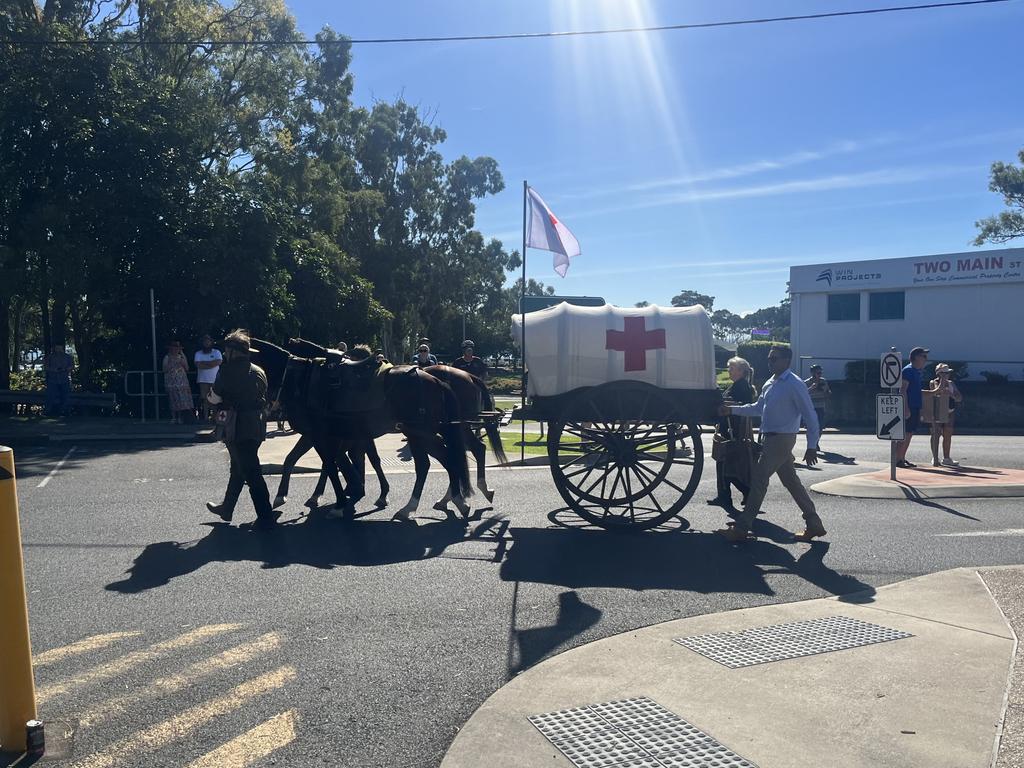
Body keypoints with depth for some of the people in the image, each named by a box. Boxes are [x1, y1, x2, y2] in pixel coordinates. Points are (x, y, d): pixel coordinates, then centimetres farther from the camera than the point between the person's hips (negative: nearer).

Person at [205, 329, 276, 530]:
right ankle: (226, 508, 37)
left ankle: (266, 518, -5)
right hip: (257, 426, 7)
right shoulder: (258, 371, 11)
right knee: (238, 469, 22)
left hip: (238, 427, -7)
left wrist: (212, 397, 18)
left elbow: (216, 398, -6)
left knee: (252, 474, -5)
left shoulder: (229, 370, -9)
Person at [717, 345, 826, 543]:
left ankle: (741, 529, -1)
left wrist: (812, 447, -16)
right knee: (791, 482, 13)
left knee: (758, 479, -7)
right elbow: (758, 408, 24)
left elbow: (810, 416, -14)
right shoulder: (770, 383, 12)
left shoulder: (794, 384, -13)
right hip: (770, 438, 9)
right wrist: (732, 410, 16)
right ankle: (814, 525, 22)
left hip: (781, 439, -9)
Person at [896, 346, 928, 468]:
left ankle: (902, 459, 15)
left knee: (909, 434, 10)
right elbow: (902, 390, -18)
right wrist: (906, 408, -23)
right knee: (905, 434, -9)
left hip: (915, 408, 10)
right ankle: (898, 460, -6)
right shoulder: (908, 370, -11)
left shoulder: (917, 371, 17)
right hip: (908, 408, -10)